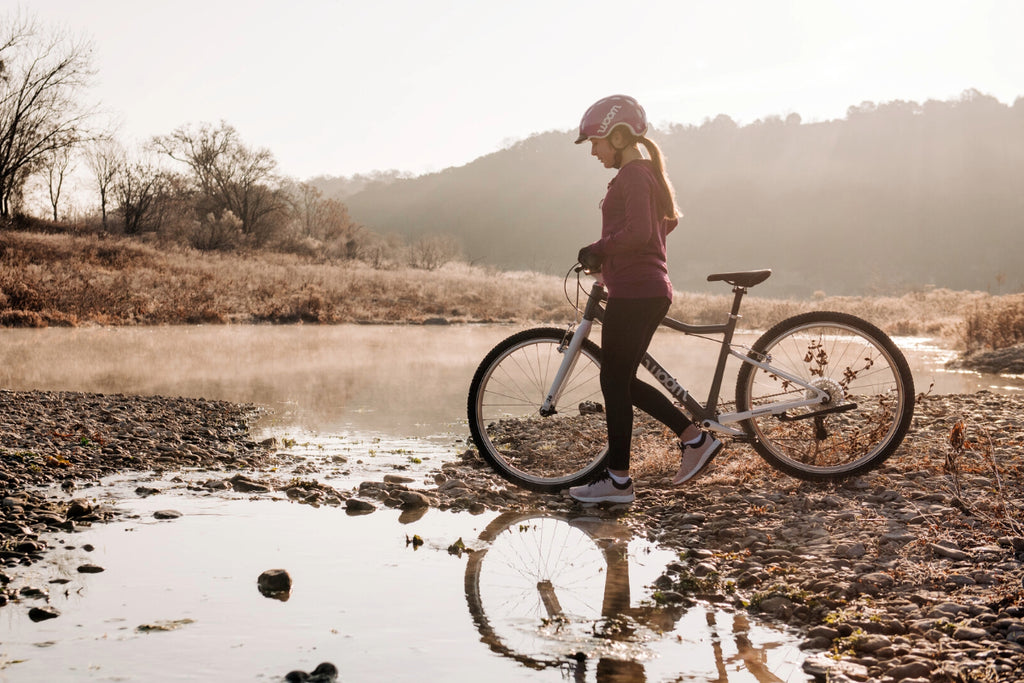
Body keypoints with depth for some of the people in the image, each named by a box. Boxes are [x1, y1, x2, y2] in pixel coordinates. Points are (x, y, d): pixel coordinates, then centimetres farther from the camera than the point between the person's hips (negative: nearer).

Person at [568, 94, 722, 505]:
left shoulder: (632, 176, -13)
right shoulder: (648, 172, 17)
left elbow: (638, 231, -26)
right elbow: (668, 223, 29)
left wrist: (598, 250, -13)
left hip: (633, 293, -10)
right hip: (652, 290, 10)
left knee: (614, 383, -1)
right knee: (623, 381, 16)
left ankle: (618, 480, 7)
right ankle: (695, 439, 16)